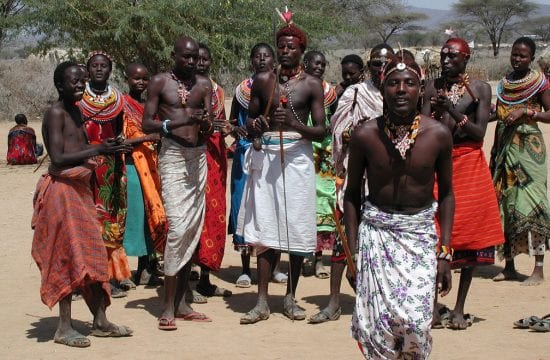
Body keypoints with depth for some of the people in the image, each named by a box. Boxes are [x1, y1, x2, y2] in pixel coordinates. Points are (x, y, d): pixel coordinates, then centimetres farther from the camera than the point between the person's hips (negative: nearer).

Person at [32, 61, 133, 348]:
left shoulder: (75, 111, 14)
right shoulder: (55, 113, -13)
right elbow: (58, 158, -21)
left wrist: (108, 148, 3)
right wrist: (97, 150, -22)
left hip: (80, 189, 9)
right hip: (62, 190, -9)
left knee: (92, 254, 11)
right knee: (69, 256, -5)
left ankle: (100, 321, 19)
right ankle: (64, 327, 3)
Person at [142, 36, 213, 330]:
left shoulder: (204, 84, 11)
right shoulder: (160, 82, 0)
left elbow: (209, 126, 5)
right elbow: (146, 124, -6)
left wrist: (205, 125, -19)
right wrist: (180, 122, -20)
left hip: (198, 155, 5)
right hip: (173, 155, -5)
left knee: (193, 228, 5)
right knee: (178, 226, -15)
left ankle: (181, 302, 12)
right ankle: (168, 306, -11)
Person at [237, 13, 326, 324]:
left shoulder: (312, 84, 2)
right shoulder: (263, 80, 8)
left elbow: (321, 131, -2)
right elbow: (250, 120, 14)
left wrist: (294, 123, -20)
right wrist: (255, 124, -10)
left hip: (297, 156, -1)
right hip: (265, 156, 1)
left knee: (297, 228, 1)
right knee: (265, 228, -1)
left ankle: (291, 298, 14)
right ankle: (263, 302, 2)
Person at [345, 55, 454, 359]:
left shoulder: (438, 134, -7)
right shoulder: (365, 135, -8)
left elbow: (446, 193, 4)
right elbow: (352, 194, 2)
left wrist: (445, 252, 0)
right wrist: (352, 254, 0)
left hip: (420, 233, 0)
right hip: (376, 231, 0)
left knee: (415, 320, -11)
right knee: (375, 320, -7)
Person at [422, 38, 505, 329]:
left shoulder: (480, 89, 2)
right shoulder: (433, 87, 7)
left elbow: (480, 133, -5)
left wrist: (456, 113, -17)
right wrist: (437, 111, -17)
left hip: (469, 165, -1)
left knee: (469, 233, -1)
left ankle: (459, 308, 5)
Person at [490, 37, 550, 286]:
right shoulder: (505, 83, 14)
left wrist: (526, 111, -18)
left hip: (528, 146, -6)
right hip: (504, 146, 6)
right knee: (504, 203, 6)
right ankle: (509, 266, 14)